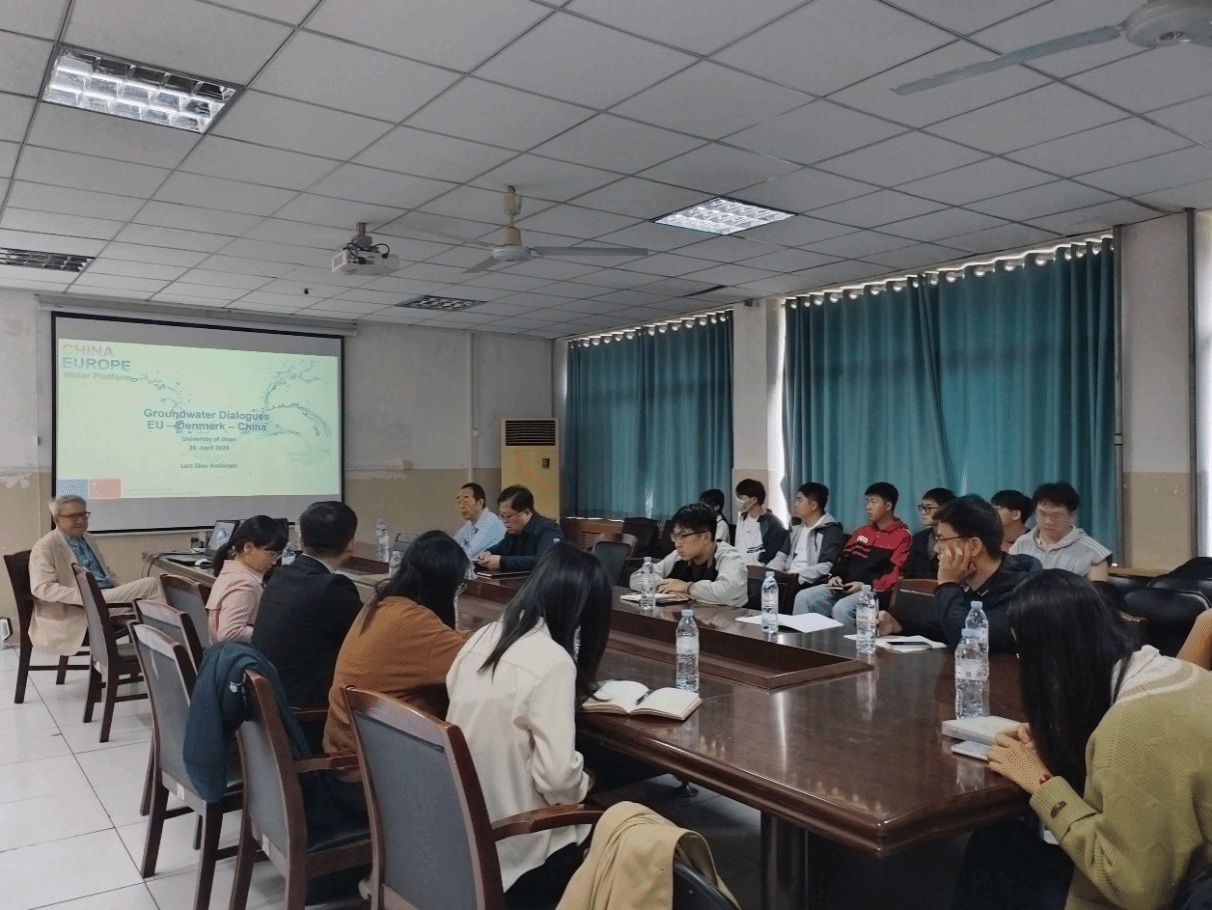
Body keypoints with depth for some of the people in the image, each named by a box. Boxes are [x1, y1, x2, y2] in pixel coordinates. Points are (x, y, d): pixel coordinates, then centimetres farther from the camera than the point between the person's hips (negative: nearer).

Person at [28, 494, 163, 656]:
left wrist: (126, 593, 8)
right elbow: (41, 588, -16)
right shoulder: (45, 548, -3)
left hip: (109, 595, 7)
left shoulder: (89, 539, 20)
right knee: (150, 585, -23)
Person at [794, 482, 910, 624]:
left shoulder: (902, 536, -1)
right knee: (803, 597, -11)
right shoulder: (862, 532, 23)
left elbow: (897, 575, -10)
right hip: (845, 587, 7)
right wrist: (836, 576, 5)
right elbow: (844, 559, 25)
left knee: (841, 608, -35)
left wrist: (867, 586, -18)